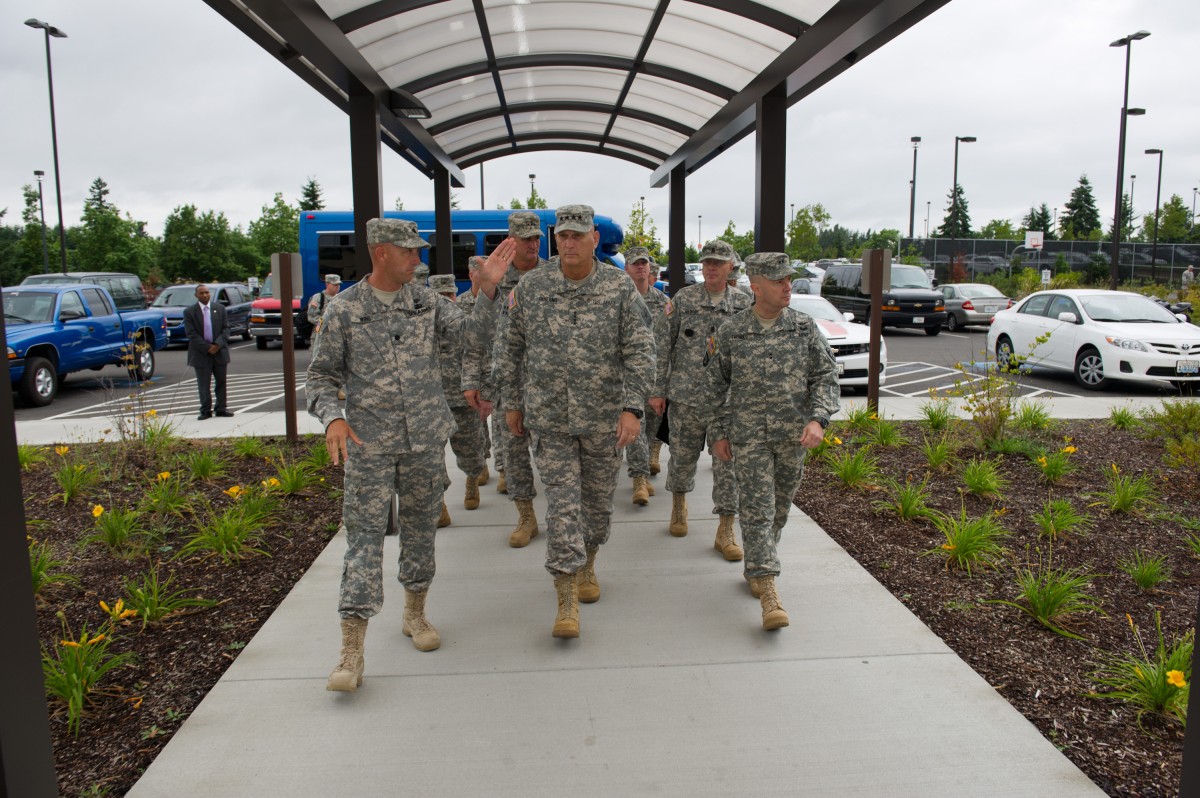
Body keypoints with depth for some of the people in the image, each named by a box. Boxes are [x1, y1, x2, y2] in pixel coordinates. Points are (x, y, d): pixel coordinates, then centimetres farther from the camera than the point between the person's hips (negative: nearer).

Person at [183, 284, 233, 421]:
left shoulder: (219, 308, 7)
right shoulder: (189, 312, -1)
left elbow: (225, 328, 4)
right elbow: (191, 333, -6)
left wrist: (217, 345, -11)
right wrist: (207, 347, -14)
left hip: (219, 351, 2)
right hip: (201, 353, -2)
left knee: (221, 382, 7)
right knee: (203, 384, 1)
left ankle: (221, 409, 15)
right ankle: (206, 411, 8)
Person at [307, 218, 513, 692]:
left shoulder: (426, 301, 6)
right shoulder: (343, 310, -3)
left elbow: (471, 330, -2)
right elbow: (321, 377, 1)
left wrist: (489, 287, -14)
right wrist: (333, 418, -16)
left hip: (426, 439, 3)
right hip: (369, 443, -3)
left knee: (420, 526, 13)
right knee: (364, 533, -6)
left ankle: (415, 613, 32)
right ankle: (352, 648, -2)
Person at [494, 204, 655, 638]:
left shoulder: (621, 286, -4)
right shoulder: (530, 286, 0)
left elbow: (640, 351, -7)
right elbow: (510, 349, 8)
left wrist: (632, 408, -15)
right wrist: (511, 402, 8)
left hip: (604, 416, 1)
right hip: (548, 416, 0)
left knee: (599, 496, 14)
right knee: (562, 500, -4)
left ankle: (587, 564, 40)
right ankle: (567, 601, 1)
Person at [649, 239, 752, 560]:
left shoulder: (744, 304, 5)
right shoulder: (683, 299, 1)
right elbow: (663, 346, 2)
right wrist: (658, 390, -1)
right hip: (686, 396, 0)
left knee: (728, 464, -1)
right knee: (682, 457, 12)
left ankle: (725, 532, 6)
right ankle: (679, 505, 39)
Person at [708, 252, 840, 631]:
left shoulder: (805, 327, 3)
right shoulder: (730, 332, 1)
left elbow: (826, 376, 2)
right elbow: (718, 386, 9)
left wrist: (818, 418, -13)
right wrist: (720, 433, 8)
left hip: (793, 433, 2)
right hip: (748, 433, -2)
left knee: (779, 507, 12)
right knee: (756, 506, -9)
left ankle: (755, 568, 34)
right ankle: (768, 591, -10)